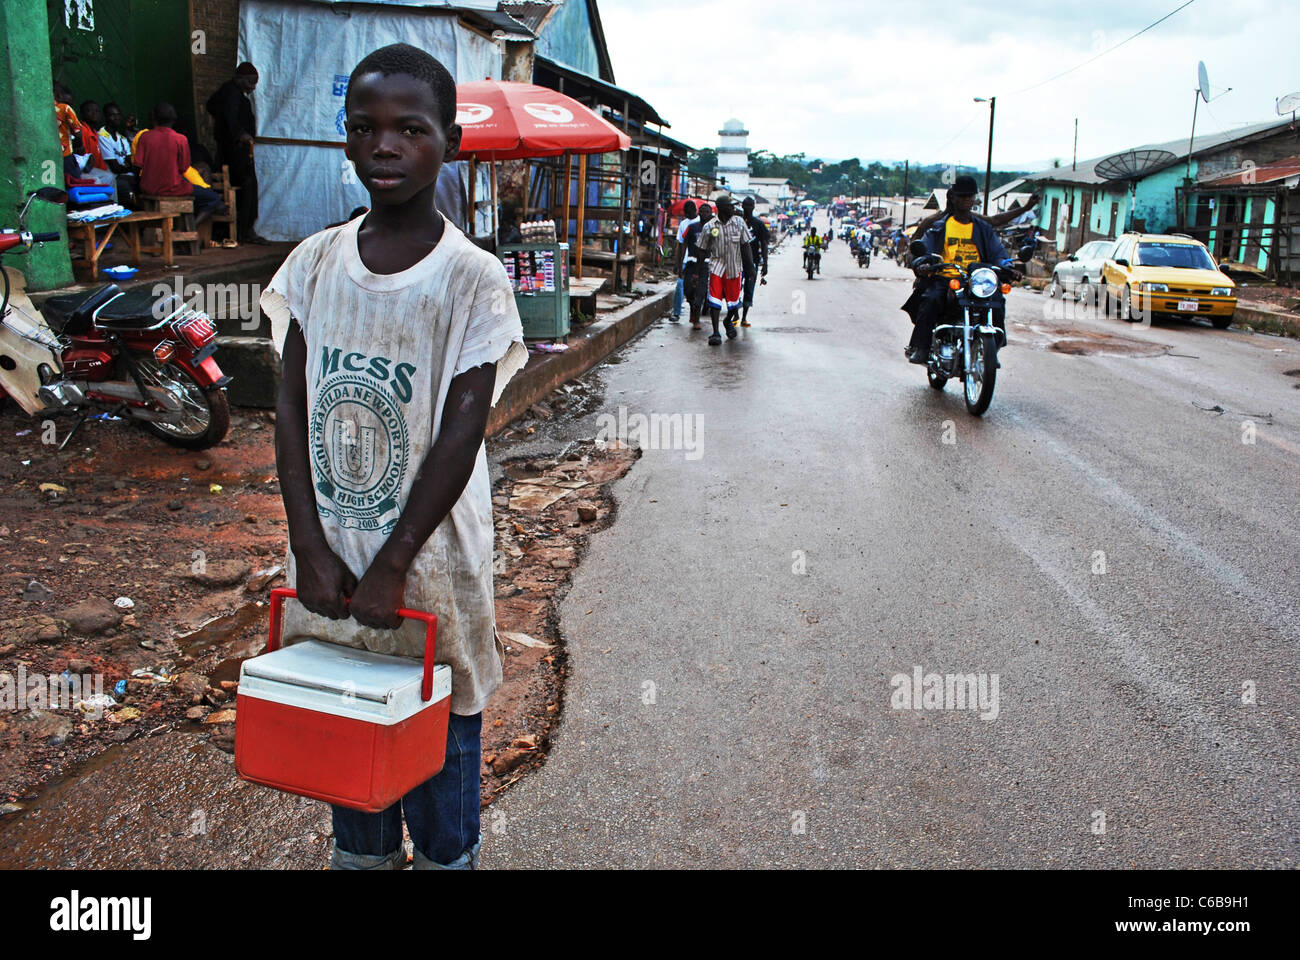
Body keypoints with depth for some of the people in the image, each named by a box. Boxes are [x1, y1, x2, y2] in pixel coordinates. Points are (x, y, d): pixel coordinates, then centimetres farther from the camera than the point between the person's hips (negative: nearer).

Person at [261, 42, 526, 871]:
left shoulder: (474, 280, -12)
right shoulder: (315, 263, 1)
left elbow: (461, 433, -15)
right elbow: (292, 408, 0)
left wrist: (392, 565, -17)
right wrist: (312, 548, -8)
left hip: (430, 560, -4)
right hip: (329, 558, 4)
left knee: (439, 738, 11)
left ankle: (448, 856, 34)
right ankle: (359, 855, 43)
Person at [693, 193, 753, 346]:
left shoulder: (739, 223, 4)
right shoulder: (710, 227, -1)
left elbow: (746, 246, 7)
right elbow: (702, 249, 8)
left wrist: (750, 266, 3)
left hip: (734, 267, 2)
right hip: (716, 266, -2)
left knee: (733, 300, 8)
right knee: (714, 300, -10)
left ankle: (728, 321, 39)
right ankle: (715, 333, -4)